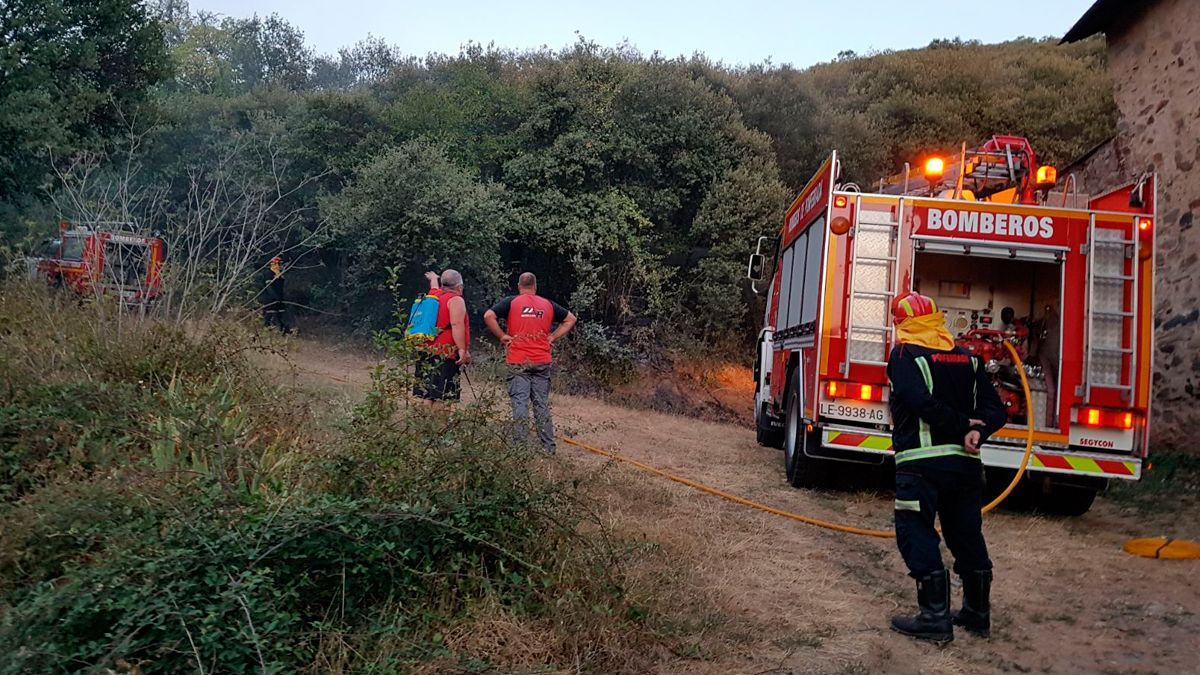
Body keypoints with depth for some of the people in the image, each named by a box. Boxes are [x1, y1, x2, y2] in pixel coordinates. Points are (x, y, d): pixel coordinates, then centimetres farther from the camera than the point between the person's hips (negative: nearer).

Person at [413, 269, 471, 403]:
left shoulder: (434, 295, 16)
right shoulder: (456, 300, -7)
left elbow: (435, 286, 40)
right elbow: (457, 325, -19)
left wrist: (434, 278, 62)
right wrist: (462, 350, -22)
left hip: (425, 351, 8)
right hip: (445, 353, -8)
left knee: (425, 396, 8)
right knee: (442, 396, -9)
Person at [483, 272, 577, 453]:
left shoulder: (511, 302, 0)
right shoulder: (548, 304, 9)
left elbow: (488, 316, -12)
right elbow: (570, 319, 16)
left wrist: (501, 336, -4)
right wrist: (552, 337, 11)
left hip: (518, 362, -2)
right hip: (543, 362, 3)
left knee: (520, 403, -2)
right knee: (542, 404, 9)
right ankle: (548, 447, 12)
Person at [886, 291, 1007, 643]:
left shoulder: (904, 355, -4)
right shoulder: (967, 358, 14)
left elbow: (921, 402, -20)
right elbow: (995, 408, 5)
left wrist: (962, 425, -11)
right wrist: (975, 430, -10)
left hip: (921, 462, -6)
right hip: (965, 463, 6)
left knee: (917, 535, 1)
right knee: (967, 537, 16)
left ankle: (935, 617, 2)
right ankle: (977, 612, 27)